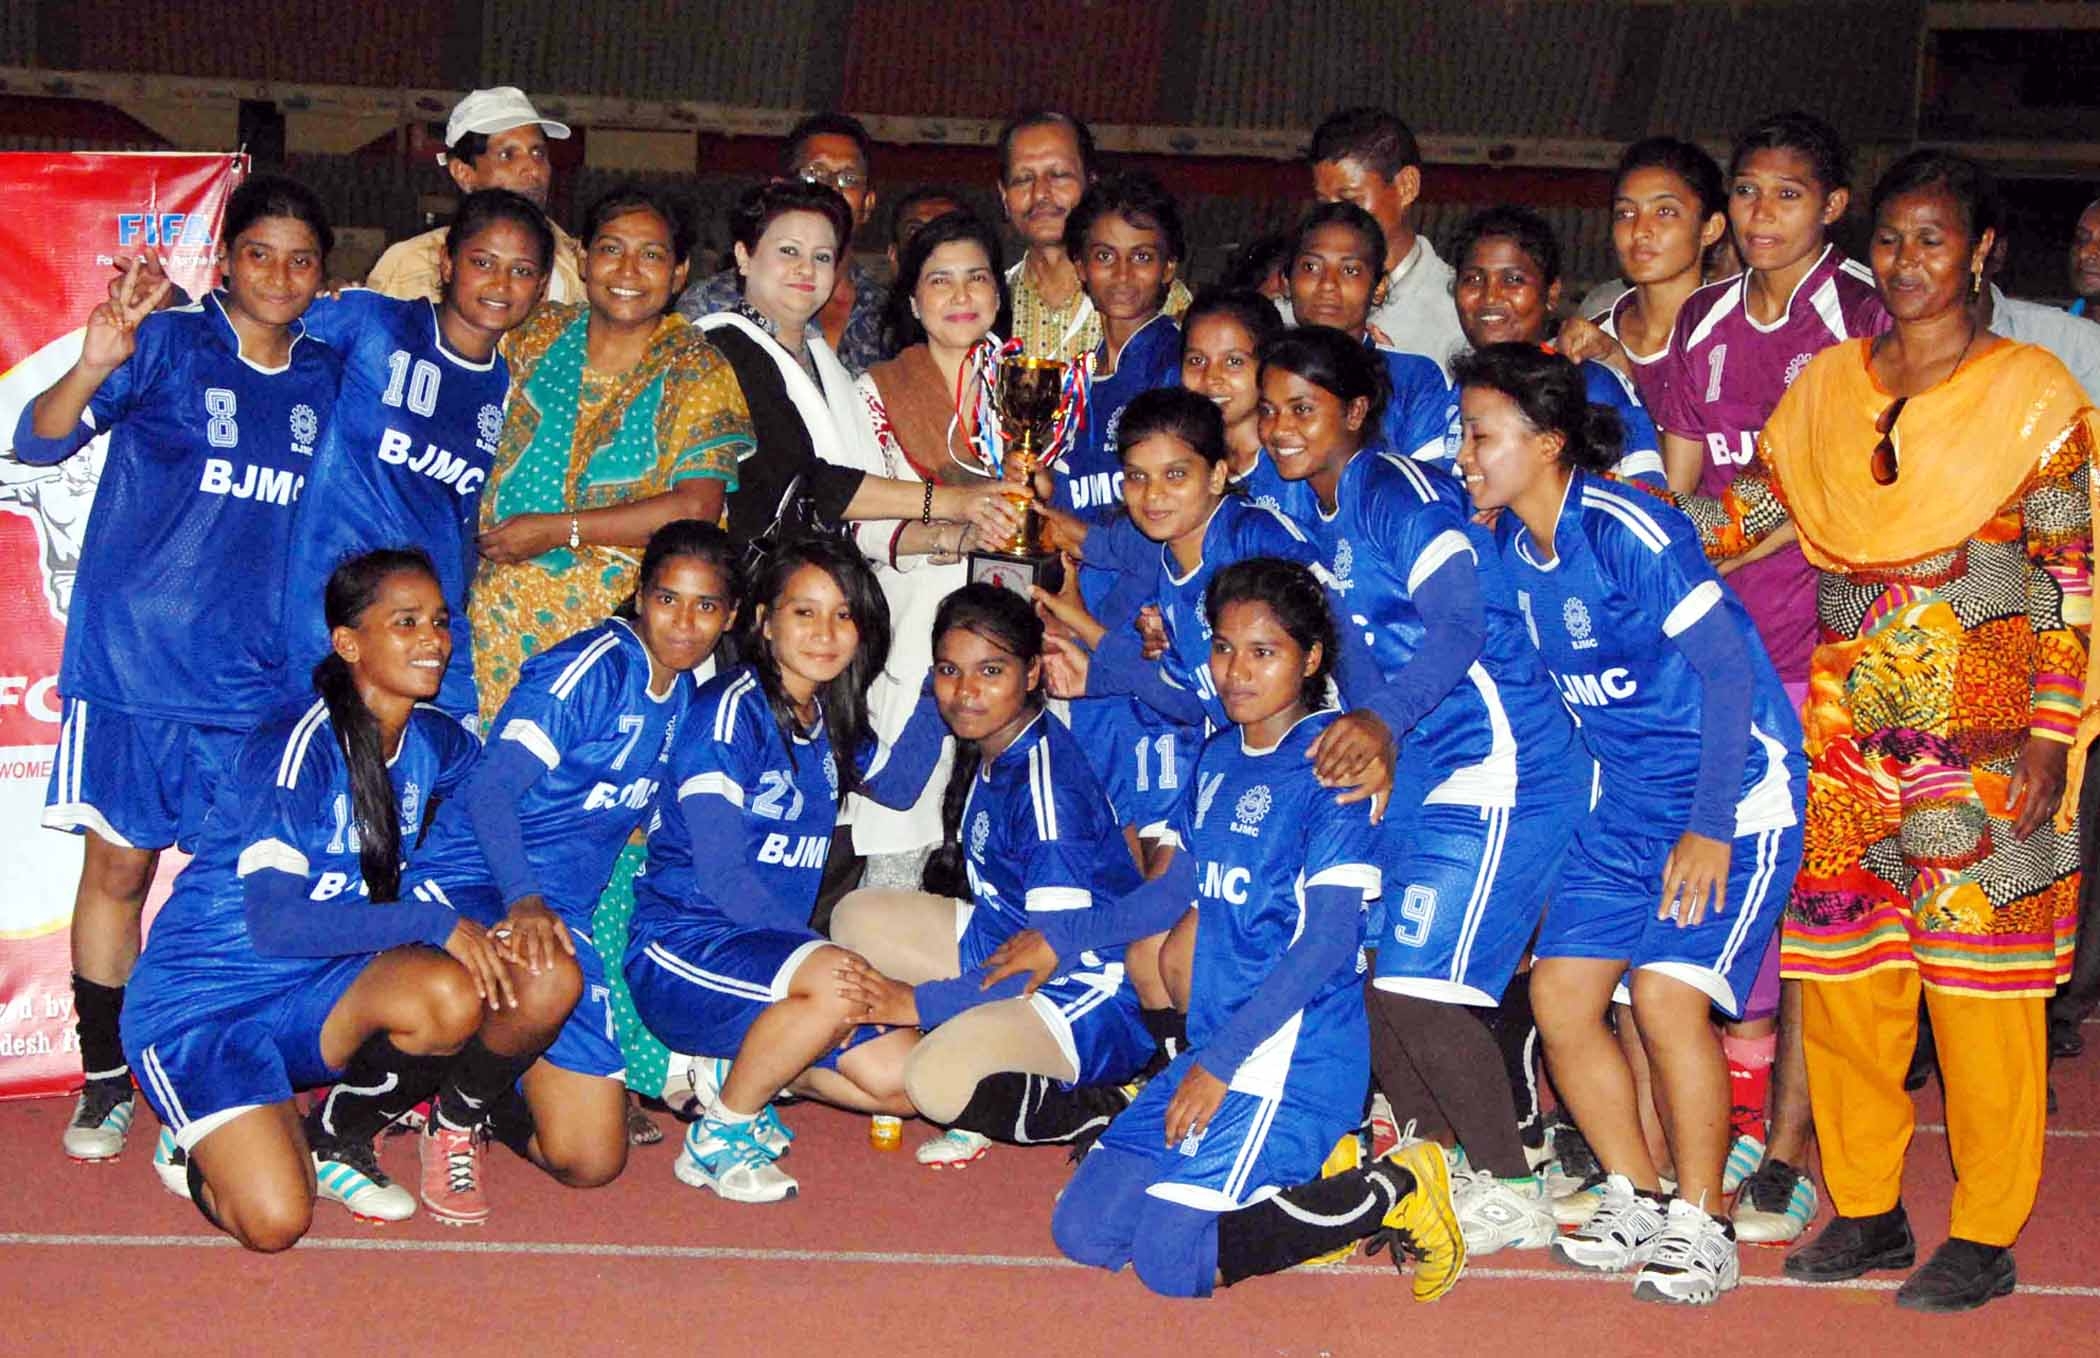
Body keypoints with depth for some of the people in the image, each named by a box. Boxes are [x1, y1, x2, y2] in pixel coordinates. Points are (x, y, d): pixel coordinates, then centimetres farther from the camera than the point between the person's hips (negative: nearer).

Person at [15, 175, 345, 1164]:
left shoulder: (327, 379, 8)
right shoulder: (168, 346, -4)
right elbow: (39, 440, -13)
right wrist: (94, 366, -32)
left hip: (260, 676, 3)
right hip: (135, 663, -3)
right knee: (119, 865, 3)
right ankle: (104, 1080, 16)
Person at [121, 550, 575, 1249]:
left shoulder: (431, 739, 1)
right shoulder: (297, 745, -21)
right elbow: (275, 921, -28)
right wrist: (432, 921, -29)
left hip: (313, 996, 6)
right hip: (200, 1006, -6)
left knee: (470, 994, -25)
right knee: (274, 1222, -27)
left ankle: (337, 1140, 2)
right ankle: (196, 1146, 10)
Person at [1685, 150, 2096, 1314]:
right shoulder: (1827, 387, 11)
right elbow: (1741, 510, 11)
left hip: (1983, 734, -4)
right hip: (1848, 727, 4)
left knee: (1981, 984, 0)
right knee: (1839, 973, 6)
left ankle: (1985, 1235, 14)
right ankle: (1866, 1207, 22)